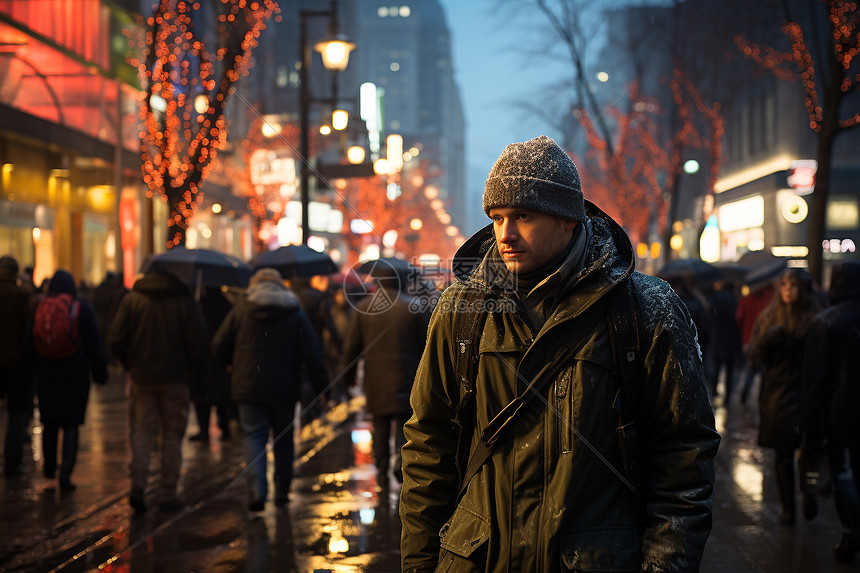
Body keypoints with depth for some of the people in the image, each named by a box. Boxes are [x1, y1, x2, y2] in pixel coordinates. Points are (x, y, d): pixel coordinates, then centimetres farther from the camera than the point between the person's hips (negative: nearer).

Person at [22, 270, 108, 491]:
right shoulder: (83, 309, -6)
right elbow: (94, 345, -5)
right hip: (75, 373, -2)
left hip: (46, 374, 2)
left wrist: (29, 371, 19)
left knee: (49, 422, 16)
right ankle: (65, 473, -9)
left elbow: (28, 343, 8)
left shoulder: (39, 308, 1)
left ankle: (49, 467, 32)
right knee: (71, 423, 1)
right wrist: (100, 373, 1)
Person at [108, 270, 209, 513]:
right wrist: (195, 372, 5)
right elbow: (199, 344, -9)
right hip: (175, 379, -1)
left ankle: (138, 484, -10)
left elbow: (115, 340, -2)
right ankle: (167, 492, 8)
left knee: (141, 430, 8)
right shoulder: (185, 301, -5)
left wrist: (130, 365, 11)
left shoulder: (131, 299, 1)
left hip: (141, 377, 1)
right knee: (172, 434, 7)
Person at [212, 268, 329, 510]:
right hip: (284, 389, 1)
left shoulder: (240, 310, 2)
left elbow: (219, 347, 3)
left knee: (254, 436, 1)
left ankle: (257, 490, -16)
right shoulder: (296, 313, 3)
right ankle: (282, 491, 20)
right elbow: (312, 354, -2)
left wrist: (234, 364, 23)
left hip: (249, 387, -1)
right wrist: (321, 385, 4)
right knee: (283, 439, 14)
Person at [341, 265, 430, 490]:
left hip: (375, 379, 1)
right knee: (403, 421, 4)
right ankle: (401, 458, -20)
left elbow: (352, 346, 4)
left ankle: (382, 475, 10)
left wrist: (348, 375, 15)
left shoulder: (363, 308, 1)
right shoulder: (413, 307, -2)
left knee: (380, 427, 10)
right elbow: (424, 345, 3)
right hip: (405, 377, -1)